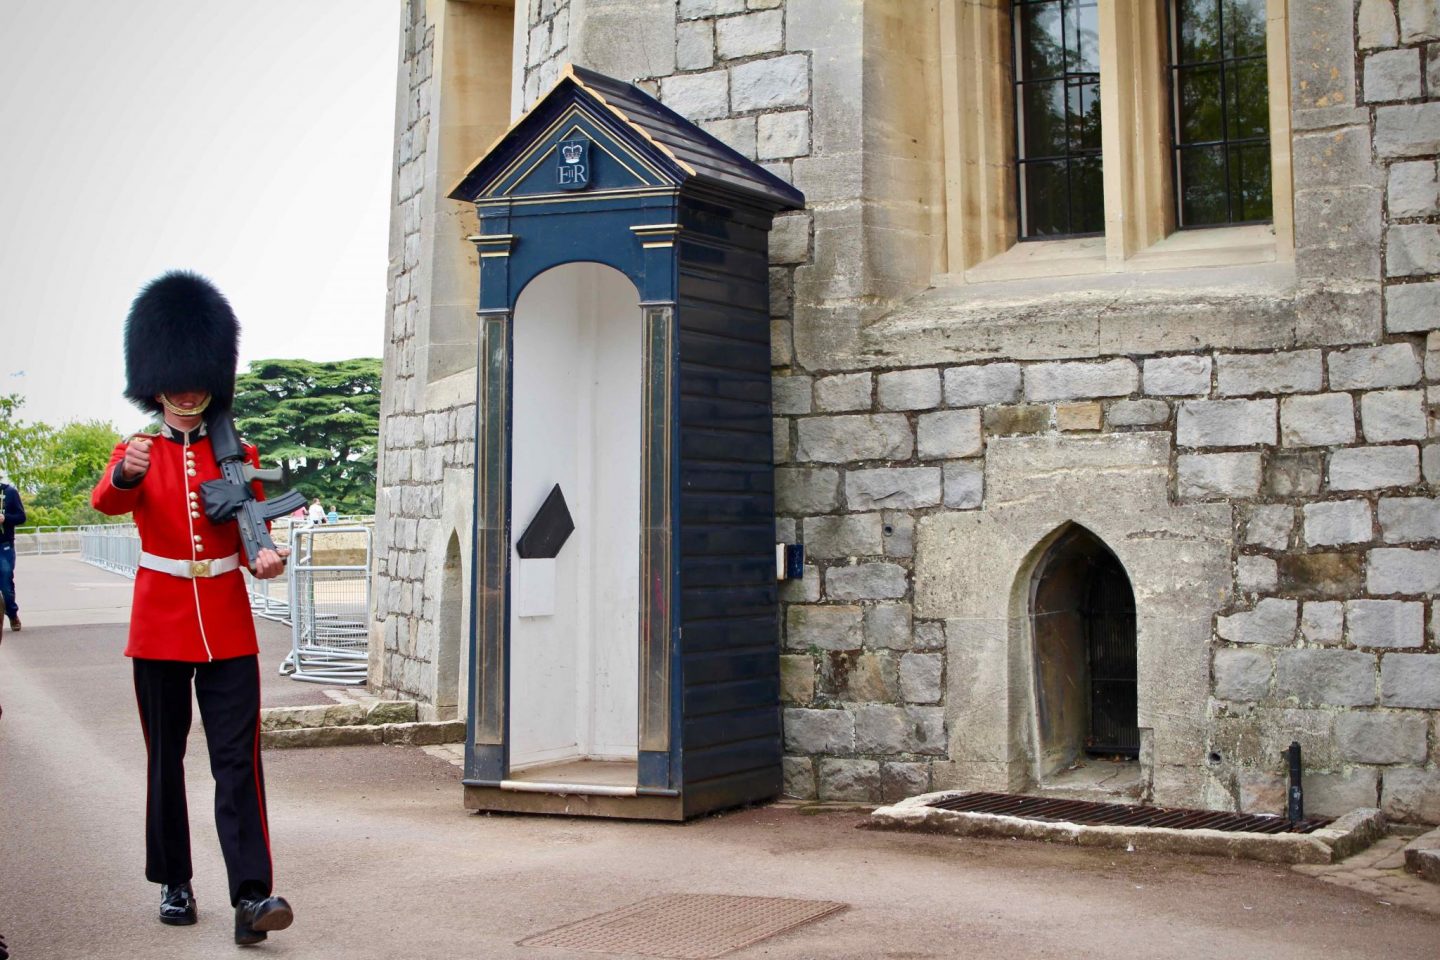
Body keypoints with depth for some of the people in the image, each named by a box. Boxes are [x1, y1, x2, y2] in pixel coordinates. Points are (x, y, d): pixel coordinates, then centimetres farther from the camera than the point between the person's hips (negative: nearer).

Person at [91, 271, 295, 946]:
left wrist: (265, 556, -19)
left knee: (238, 759, -7)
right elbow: (107, 501, -19)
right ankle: (173, 884, 22)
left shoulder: (239, 455, 7)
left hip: (228, 626, 0)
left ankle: (252, 896, -10)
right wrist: (126, 473, -44)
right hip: (160, 624, 0)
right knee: (166, 758, 9)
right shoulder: (135, 453, 2)